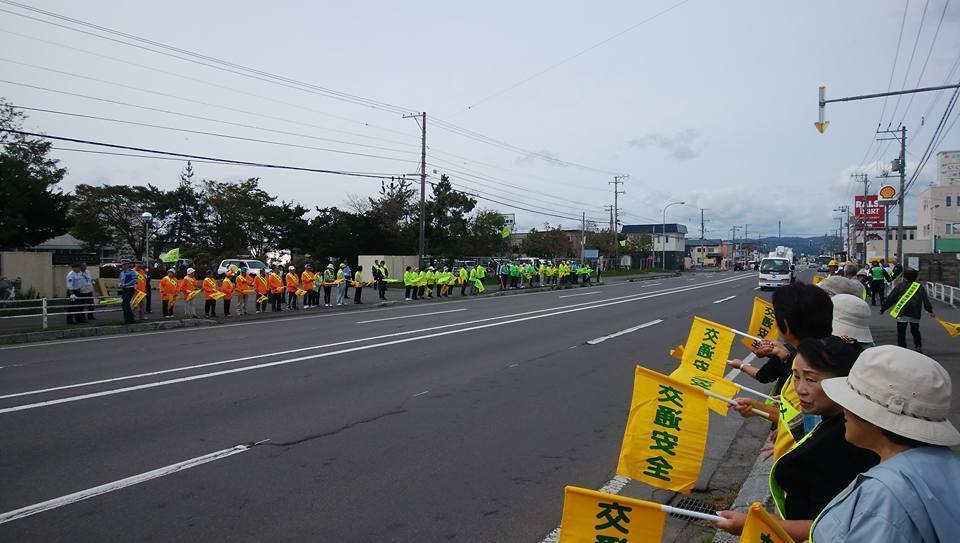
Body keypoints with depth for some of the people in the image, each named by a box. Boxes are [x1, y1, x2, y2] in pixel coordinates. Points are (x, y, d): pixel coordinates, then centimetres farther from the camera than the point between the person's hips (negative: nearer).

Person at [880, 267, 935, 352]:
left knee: (901, 333, 2)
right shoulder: (920, 286, 5)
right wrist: (930, 311, 16)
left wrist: (883, 308, 8)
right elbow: (926, 300, 8)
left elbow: (890, 299, -1)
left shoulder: (899, 286, -4)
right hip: (915, 314, 4)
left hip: (902, 314, -4)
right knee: (915, 331, 23)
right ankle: (918, 348, 21)